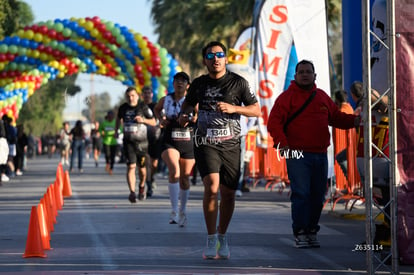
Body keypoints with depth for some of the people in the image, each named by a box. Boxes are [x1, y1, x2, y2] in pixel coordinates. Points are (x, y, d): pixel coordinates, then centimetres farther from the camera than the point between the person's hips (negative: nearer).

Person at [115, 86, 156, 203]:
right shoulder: (123, 108, 4)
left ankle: (142, 186, 37)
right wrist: (116, 131, 26)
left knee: (142, 167, 8)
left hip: (141, 141, -1)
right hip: (128, 142, 1)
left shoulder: (143, 107, -4)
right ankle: (132, 192, -19)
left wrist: (143, 120, -16)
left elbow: (153, 122, 1)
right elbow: (119, 118, 27)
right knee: (131, 166, -13)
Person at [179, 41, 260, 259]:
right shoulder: (198, 84, 7)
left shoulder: (238, 82, 1)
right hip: (206, 143, 0)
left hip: (230, 145, 0)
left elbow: (256, 110, 1)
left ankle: (222, 238, 26)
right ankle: (211, 240, -11)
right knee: (212, 187, -20)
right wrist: (184, 115, 4)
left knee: (228, 194, 5)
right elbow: (188, 102, 26)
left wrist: (233, 108, -14)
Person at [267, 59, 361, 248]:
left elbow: (336, 117, 24)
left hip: (320, 155, 5)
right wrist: (283, 144, -21)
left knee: (318, 196, 6)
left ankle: (312, 232, 15)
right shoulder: (287, 97, 0)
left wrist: (355, 120, 6)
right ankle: (300, 233, -5)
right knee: (301, 194, -10)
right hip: (297, 155, -5)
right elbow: (274, 123, -8)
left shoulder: (322, 97, 17)